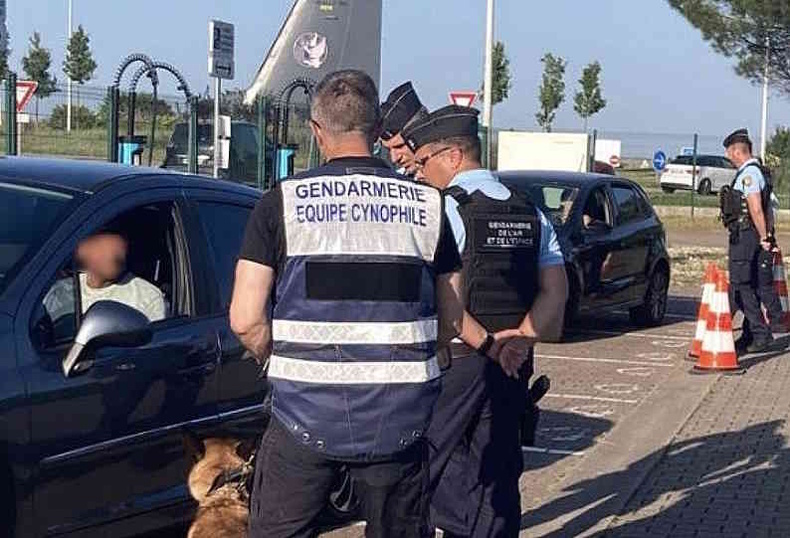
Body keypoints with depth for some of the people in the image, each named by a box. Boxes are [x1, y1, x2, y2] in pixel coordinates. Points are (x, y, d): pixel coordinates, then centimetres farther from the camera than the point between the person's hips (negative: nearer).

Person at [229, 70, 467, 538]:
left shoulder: (281, 204, -4)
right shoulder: (428, 205, 4)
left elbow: (245, 320, -8)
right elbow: (451, 322, 7)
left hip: (307, 413, -2)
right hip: (400, 418, 2)